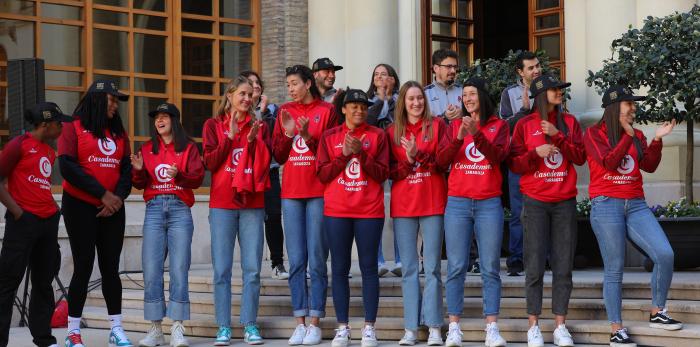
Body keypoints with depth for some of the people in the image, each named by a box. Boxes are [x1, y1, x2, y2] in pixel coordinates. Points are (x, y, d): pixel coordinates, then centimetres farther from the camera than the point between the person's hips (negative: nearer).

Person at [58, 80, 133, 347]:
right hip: (80, 207, -4)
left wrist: (119, 197, -11)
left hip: (112, 209, 4)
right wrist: (103, 194, -14)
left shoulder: (118, 132, 13)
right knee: (84, 266, -5)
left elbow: (126, 168, 8)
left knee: (111, 267, 5)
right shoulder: (74, 128, -3)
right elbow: (67, 166, -13)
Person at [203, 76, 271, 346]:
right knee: (222, 269, -3)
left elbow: (264, 164, 3)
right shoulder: (214, 125, 8)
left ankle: (250, 325, 5)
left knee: (252, 268, -1)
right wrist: (230, 136, -9)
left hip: (252, 204, 1)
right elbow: (210, 162, -3)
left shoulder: (259, 127, 12)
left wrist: (254, 140, -11)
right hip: (222, 204, -1)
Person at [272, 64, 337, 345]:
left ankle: (315, 322, 2)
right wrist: (287, 134, -8)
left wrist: (308, 136, -18)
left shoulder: (327, 111, 0)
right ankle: (299, 322, 8)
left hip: (318, 192, -3)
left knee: (317, 260, -2)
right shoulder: (284, 112, 11)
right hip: (291, 193, 3)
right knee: (296, 261, 3)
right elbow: (278, 156, 8)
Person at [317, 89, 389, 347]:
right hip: (336, 211, 1)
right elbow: (322, 174, 1)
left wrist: (361, 153, -14)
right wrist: (344, 154, -10)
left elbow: (382, 174, -3)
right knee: (339, 269, 2)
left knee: (369, 268, 0)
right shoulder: (329, 137, 8)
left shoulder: (377, 135, 5)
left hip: (369, 212, -1)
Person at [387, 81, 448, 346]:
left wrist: (418, 154, -19)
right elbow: (389, 171, 5)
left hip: (433, 204, -2)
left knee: (432, 267, -1)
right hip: (403, 206, 2)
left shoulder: (437, 126, 4)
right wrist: (409, 162, -13)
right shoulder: (392, 132, 9)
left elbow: (444, 162, -6)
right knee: (409, 268, 4)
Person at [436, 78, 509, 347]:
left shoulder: (499, 125, 6)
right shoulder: (455, 126, 10)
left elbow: (498, 156, -11)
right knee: (456, 267, -2)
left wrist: (476, 133, -24)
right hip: (457, 203, 1)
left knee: (490, 268, -2)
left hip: (489, 204, -1)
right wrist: (459, 137, -18)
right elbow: (442, 161, -2)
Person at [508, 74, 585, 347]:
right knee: (535, 266, -3)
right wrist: (536, 153, -16)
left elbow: (580, 157, 0)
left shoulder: (569, 122, 9)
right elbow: (514, 163, 1)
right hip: (535, 202, -2)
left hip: (565, 202, 2)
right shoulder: (525, 125, 3)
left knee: (563, 265, 1)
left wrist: (558, 135, -11)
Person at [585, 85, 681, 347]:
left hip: (635, 205, 5)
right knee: (614, 270, -5)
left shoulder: (636, 135, 16)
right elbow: (608, 163, -13)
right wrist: (628, 136, -12)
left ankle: (657, 313, 6)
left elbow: (649, 166, 5)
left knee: (665, 255, -10)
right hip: (606, 206, -5)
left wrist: (657, 140, -5)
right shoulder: (594, 134, 2)